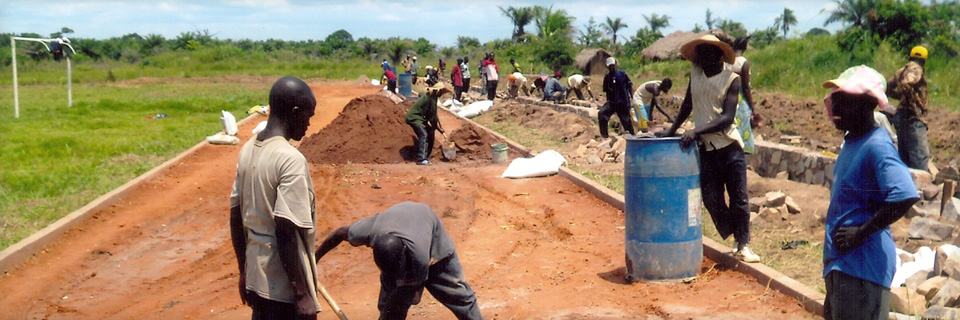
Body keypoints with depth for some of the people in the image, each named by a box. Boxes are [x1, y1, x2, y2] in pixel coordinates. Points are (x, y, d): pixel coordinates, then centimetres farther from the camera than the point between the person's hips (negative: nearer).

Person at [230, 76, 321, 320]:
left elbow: (236, 218, 11)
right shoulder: (292, 160, -19)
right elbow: (286, 233, -23)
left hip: (256, 279, 8)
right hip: (284, 289, -8)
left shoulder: (247, 151, 4)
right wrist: (303, 294, -18)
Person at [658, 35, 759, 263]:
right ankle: (734, 240, 19)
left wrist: (697, 131, -24)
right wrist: (671, 131, 19)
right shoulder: (695, 73, 6)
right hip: (705, 148, 4)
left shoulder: (731, 79, -7)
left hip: (729, 147, -3)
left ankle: (743, 246, 13)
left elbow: (727, 117, -16)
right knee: (712, 200, 1)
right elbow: (687, 104, 21)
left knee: (739, 198, 0)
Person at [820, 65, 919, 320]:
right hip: (839, 260, 10)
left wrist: (862, 232, -23)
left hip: (863, 263, -10)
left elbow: (906, 196, -31)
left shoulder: (876, 146, -18)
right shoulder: (850, 142, 11)